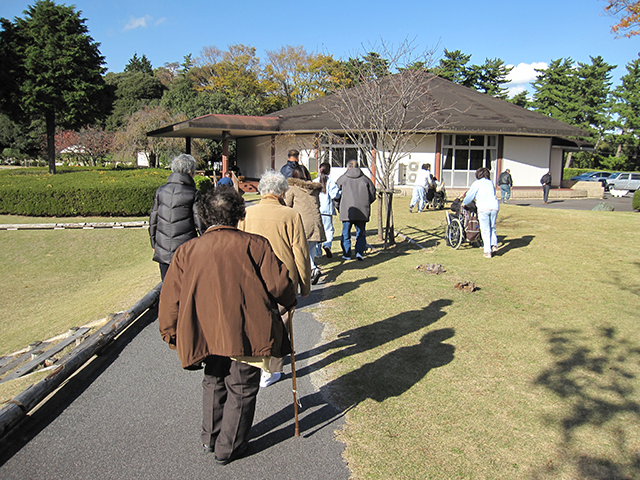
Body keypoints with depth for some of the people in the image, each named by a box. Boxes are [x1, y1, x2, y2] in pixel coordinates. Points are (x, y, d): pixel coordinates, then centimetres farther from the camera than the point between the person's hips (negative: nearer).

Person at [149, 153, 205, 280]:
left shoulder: (161, 191, 4)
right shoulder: (193, 194, -8)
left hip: (163, 251, 4)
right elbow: (200, 223, -8)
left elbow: (153, 220, 9)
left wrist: (154, 244, 20)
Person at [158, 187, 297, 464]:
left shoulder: (186, 251, 2)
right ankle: (229, 448, 28)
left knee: (214, 383, 26)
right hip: (246, 334, -3)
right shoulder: (254, 245, -8)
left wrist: (171, 335, 15)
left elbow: (170, 298, 3)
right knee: (241, 389, 14)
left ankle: (210, 439, 40)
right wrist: (289, 302, 12)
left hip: (207, 335, 4)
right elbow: (279, 283, -10)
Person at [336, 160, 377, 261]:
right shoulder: (365, 178, 9)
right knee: (361, 233, 11)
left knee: (346, 233, 9)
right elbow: (373, 194, 11)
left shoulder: (342, 179, 5)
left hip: (346, 211, -1)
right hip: (362, 211, 1)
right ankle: (359, 252, -2)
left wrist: (339, 207, 20)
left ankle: (346, 254, 11)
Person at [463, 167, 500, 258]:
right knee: (492, 228, 21)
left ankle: (488, 251, 1)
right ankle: (494, 245, 7)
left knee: (485, 230, 1)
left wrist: (464, 203, 29)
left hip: (483, 208, -4)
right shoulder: (491, 183, 20)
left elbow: (470, 195, 10)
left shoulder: (477, 183, 6)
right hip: (494, 206, 4)